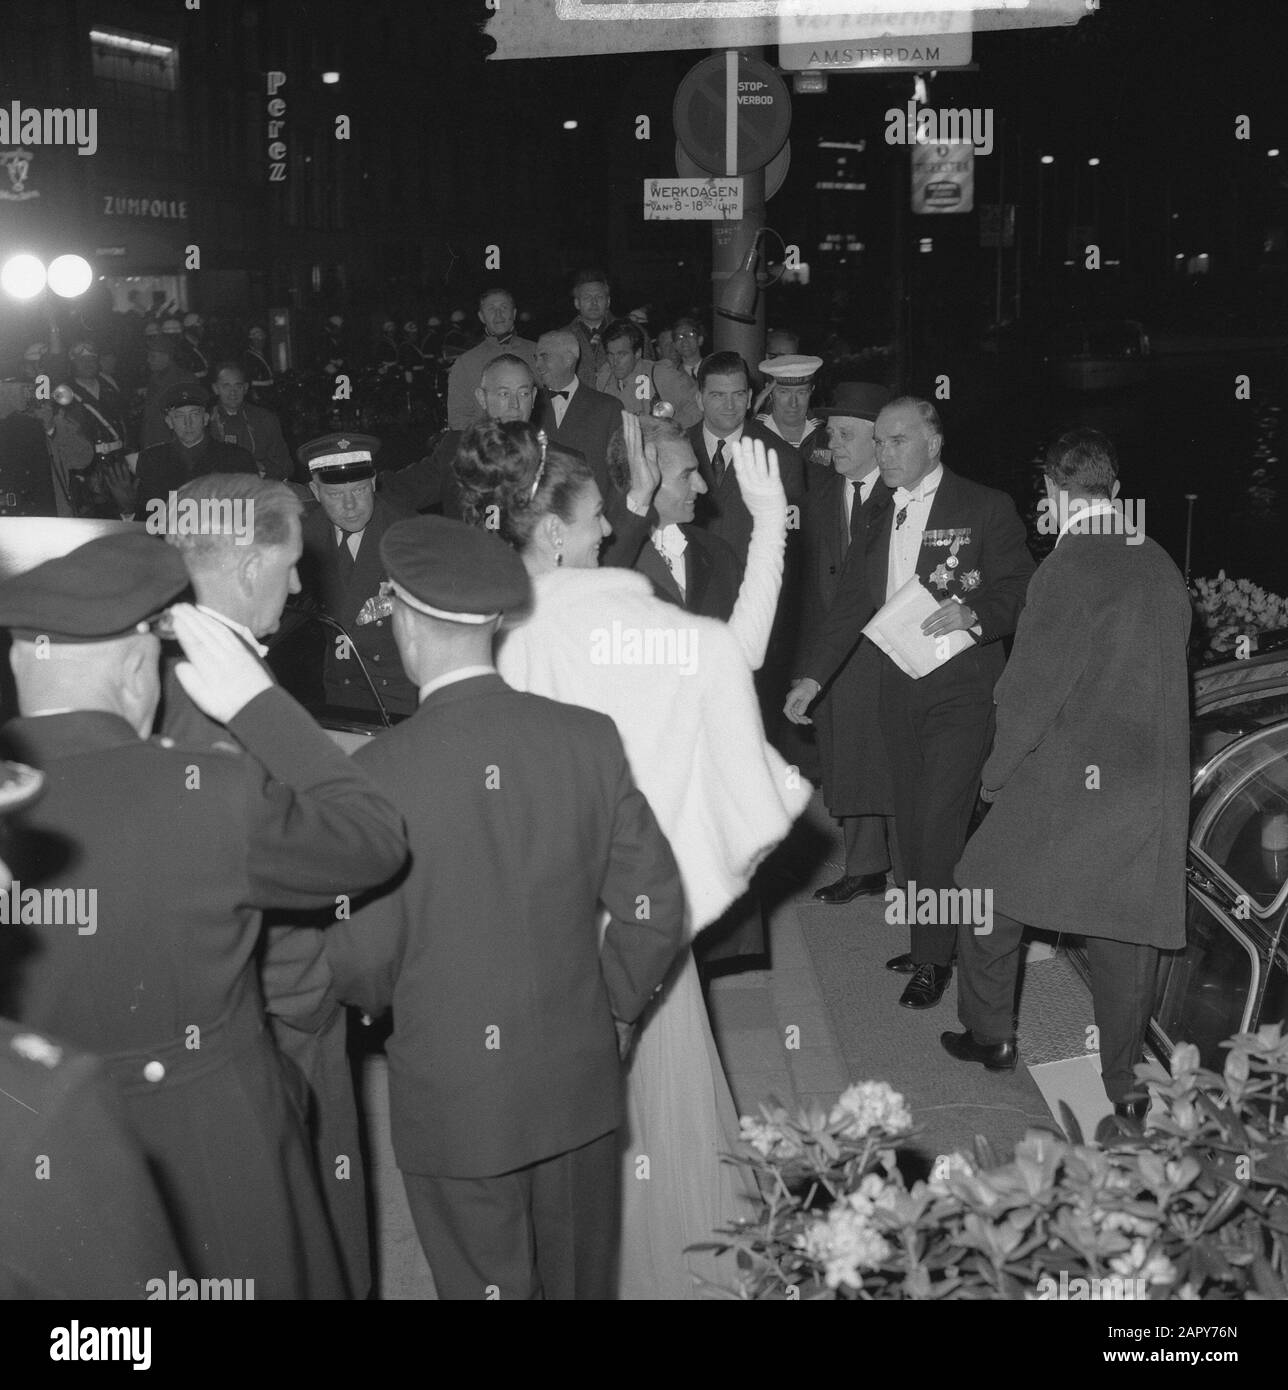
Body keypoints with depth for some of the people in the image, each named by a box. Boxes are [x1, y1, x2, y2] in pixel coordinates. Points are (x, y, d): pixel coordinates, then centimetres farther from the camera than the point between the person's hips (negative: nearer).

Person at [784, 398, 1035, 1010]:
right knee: (910, 826, 10)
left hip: (960, 689, -6)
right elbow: (853, 599, 16)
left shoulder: (985, 507, -4)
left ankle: (933, 959, 4)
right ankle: (927, 940, 23)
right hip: (898, 689, 6)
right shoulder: (877, 513, 13)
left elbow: (1020, 589, -5)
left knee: (939, 826, -8)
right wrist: (814, 676, 10)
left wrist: (975, 615, -25)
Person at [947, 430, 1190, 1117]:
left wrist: (996, 773, -1)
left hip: (1066, 781, -6)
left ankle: (990, 1034, 28)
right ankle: (1126, 1078, 22)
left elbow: (1032, 691, -14)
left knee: (987, 893, 15)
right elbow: (1165, 680, 9)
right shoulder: (1163, 567, 3)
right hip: (1153, 787, 6)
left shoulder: (1067, 570, -16)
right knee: (1126, 927, 13)